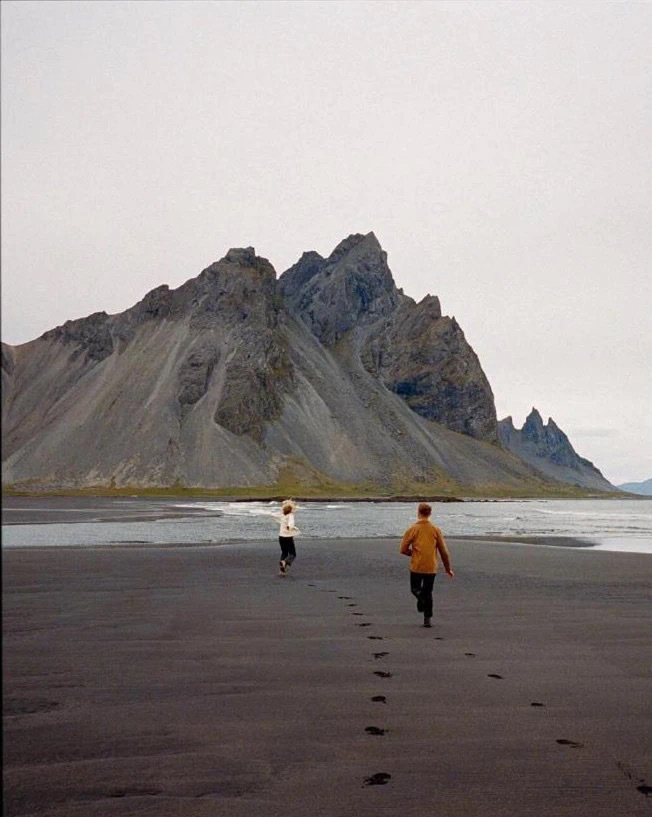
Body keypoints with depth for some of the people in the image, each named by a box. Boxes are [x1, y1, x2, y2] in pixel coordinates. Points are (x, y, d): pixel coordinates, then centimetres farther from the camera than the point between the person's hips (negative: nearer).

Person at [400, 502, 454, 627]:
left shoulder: (412, 529, -7)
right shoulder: (436, 530, -2)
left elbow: (403, 549, -5)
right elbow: (444, 551, 2)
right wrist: (448, 569, 13)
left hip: (416, 566, -2)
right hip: (431, 567, 2)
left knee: (415, 588, 18)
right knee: (428, 592, 14)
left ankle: (420, 595, -16)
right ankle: (427, 619, 8)